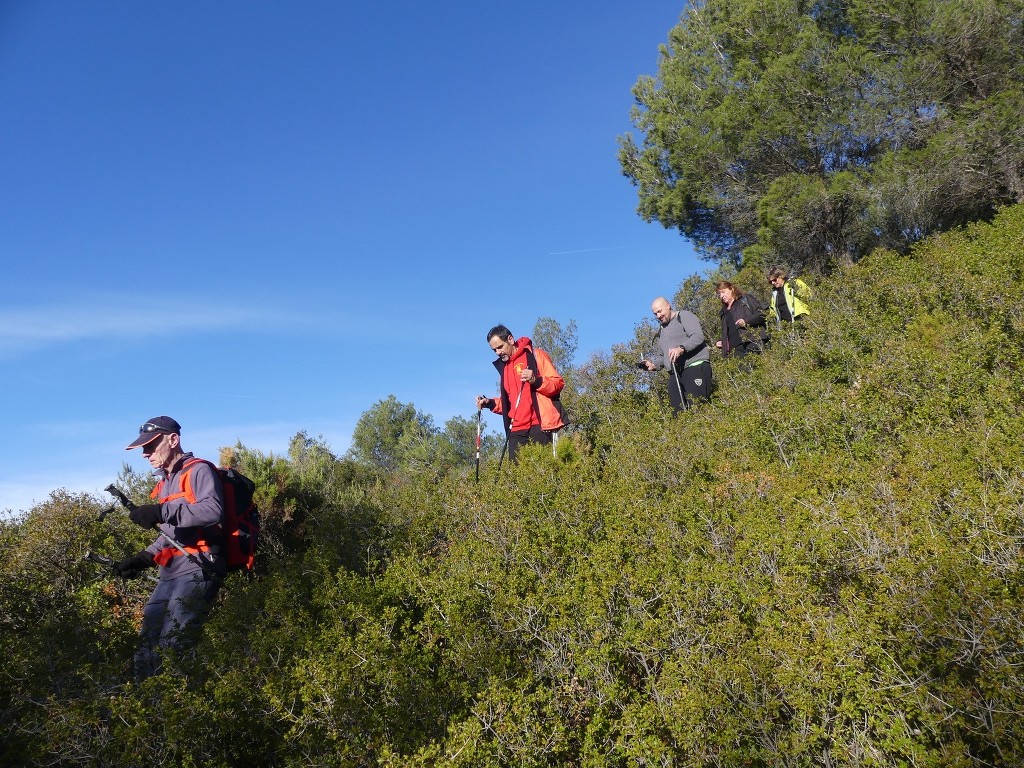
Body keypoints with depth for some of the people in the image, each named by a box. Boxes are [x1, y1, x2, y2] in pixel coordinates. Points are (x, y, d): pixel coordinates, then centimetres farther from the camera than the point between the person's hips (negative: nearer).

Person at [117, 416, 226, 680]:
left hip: (198, 570, -9)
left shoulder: (199, 470, -5)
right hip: (170, 573, 9)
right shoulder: (164, 484, 23)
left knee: (170, 648, -14)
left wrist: (162, 512, -25)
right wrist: (144, 558, 12)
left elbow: (213, 511, -23)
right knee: (146, 645, 7)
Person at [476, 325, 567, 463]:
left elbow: (558, 383, -5)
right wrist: (490, 403, 10)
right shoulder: (504, 367, 23)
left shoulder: (535, 355, 3)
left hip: (539, 425, -6)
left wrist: (536, 381, -22)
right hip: (517, 429, 6)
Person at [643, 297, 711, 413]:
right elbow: (662, 356, 32)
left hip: (695, 368, -7)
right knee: (677, 411, -6)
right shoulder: (661, 331, 27)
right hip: (675, 374, 7)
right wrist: (653, 364, 11)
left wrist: (682, 348, -27)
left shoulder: (684, 316, 4)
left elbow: (698, 336, -11)